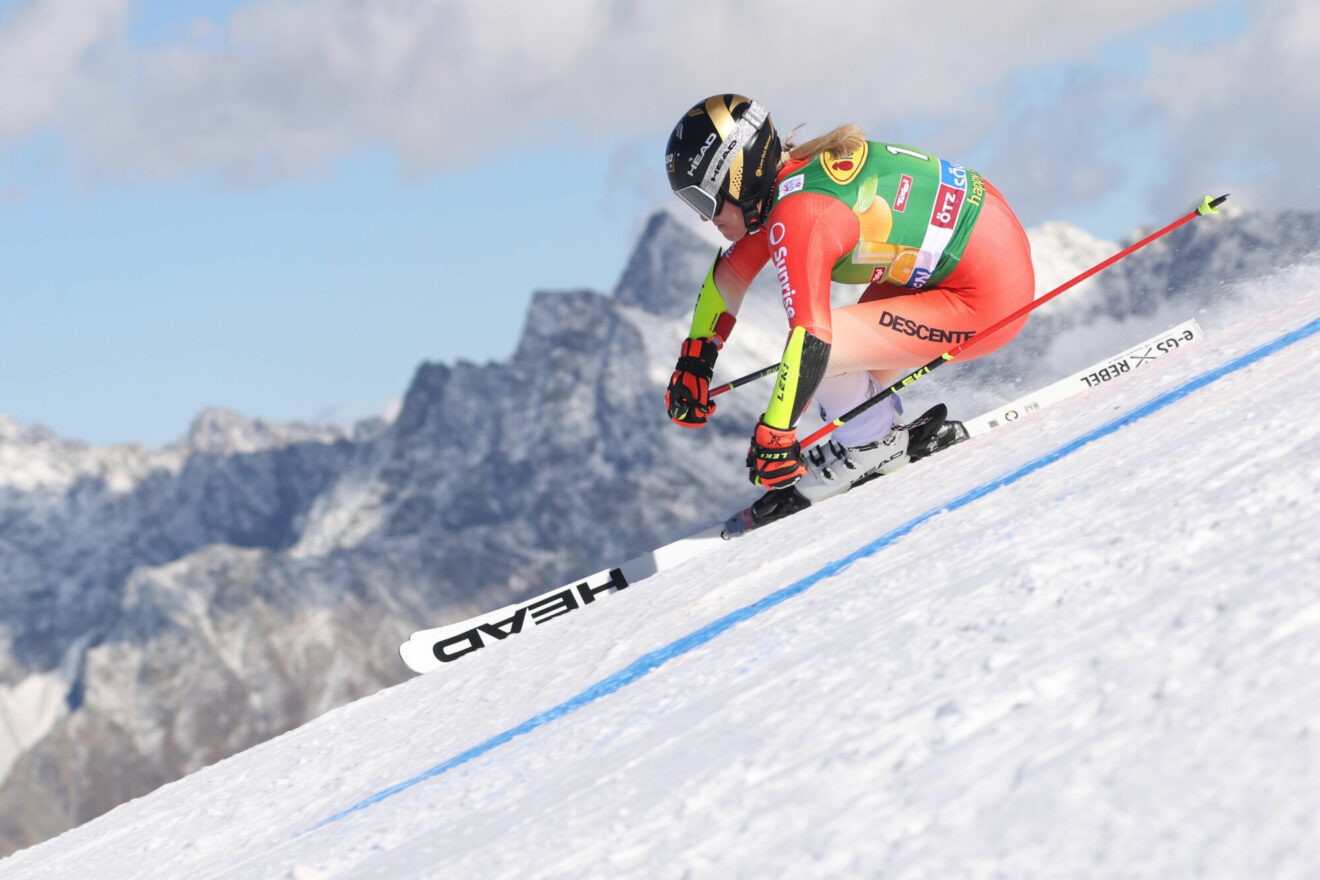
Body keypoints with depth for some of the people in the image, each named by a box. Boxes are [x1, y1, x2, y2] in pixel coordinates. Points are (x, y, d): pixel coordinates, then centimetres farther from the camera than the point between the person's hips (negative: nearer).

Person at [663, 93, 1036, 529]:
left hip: (987, 298, -10)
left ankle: (868, 445, 4)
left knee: (819, 351, -17)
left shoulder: (798, 218, -24)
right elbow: (730, 273, 18)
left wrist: (773, 436, -26)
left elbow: (810, 339, -31)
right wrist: (695, 360, 20)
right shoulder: (778, 177, 3)